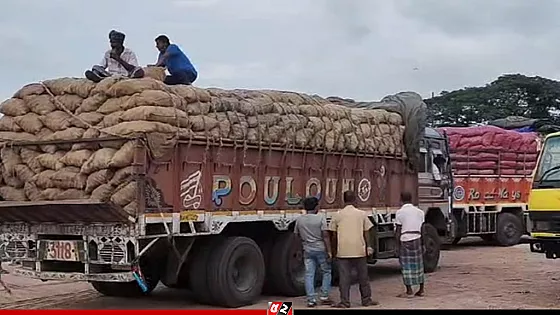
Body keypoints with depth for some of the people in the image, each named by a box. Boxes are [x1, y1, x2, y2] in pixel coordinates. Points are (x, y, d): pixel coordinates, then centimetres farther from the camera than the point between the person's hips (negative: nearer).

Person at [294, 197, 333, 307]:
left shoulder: (299, 220, 5)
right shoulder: (321, 218, -9)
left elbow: (297, 235, 12)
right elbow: (325, 235, -12)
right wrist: (329, 251, -10)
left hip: (307, 250, 4)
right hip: (320, 249, -3)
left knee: (309, 274, 5)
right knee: (326, 272, 12)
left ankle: (311, 299, 4)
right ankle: (324, 296, 11)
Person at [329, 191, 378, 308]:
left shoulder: (337, 215, 1)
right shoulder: (362, 214, 2)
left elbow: (334, 234, 5)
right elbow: (365, 233, 5)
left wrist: (336, 249, 16)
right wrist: (368, 246, 14)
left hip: (343, 251, -1)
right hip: (359, 250, 1)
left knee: (344, 277, 3)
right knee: (363, 276, 12)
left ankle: (344, 302, 3)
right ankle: (366, 299, 20)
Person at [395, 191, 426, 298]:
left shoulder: (400, 212, -5)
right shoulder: (419, 212, 8)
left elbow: (398, 231, -6)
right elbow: (422, 230, 9)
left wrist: (398, 246, -2)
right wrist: (422, 244, 15)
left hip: (404, 241, -4)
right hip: (417, 240, 4)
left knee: (406, 266, 1)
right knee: (418, 265, 13)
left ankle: (409, 291, 1)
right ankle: (421, 290, 17)